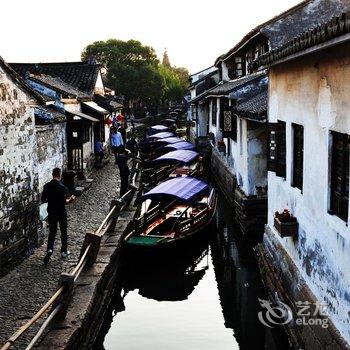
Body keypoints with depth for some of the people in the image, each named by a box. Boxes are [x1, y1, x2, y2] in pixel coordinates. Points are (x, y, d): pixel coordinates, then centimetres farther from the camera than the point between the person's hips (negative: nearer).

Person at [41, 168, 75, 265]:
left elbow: (43, 200, 1)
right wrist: (70, 200, -1)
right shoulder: (62, 187, -18)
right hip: (61, 213, -3)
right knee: (63, 232, 13)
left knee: (52, 232, 13)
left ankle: (50, 249, -9)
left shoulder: (47, 186, -4)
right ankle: (64, 251, 23)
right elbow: (64, 201, -20)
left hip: (51, 213, 4)